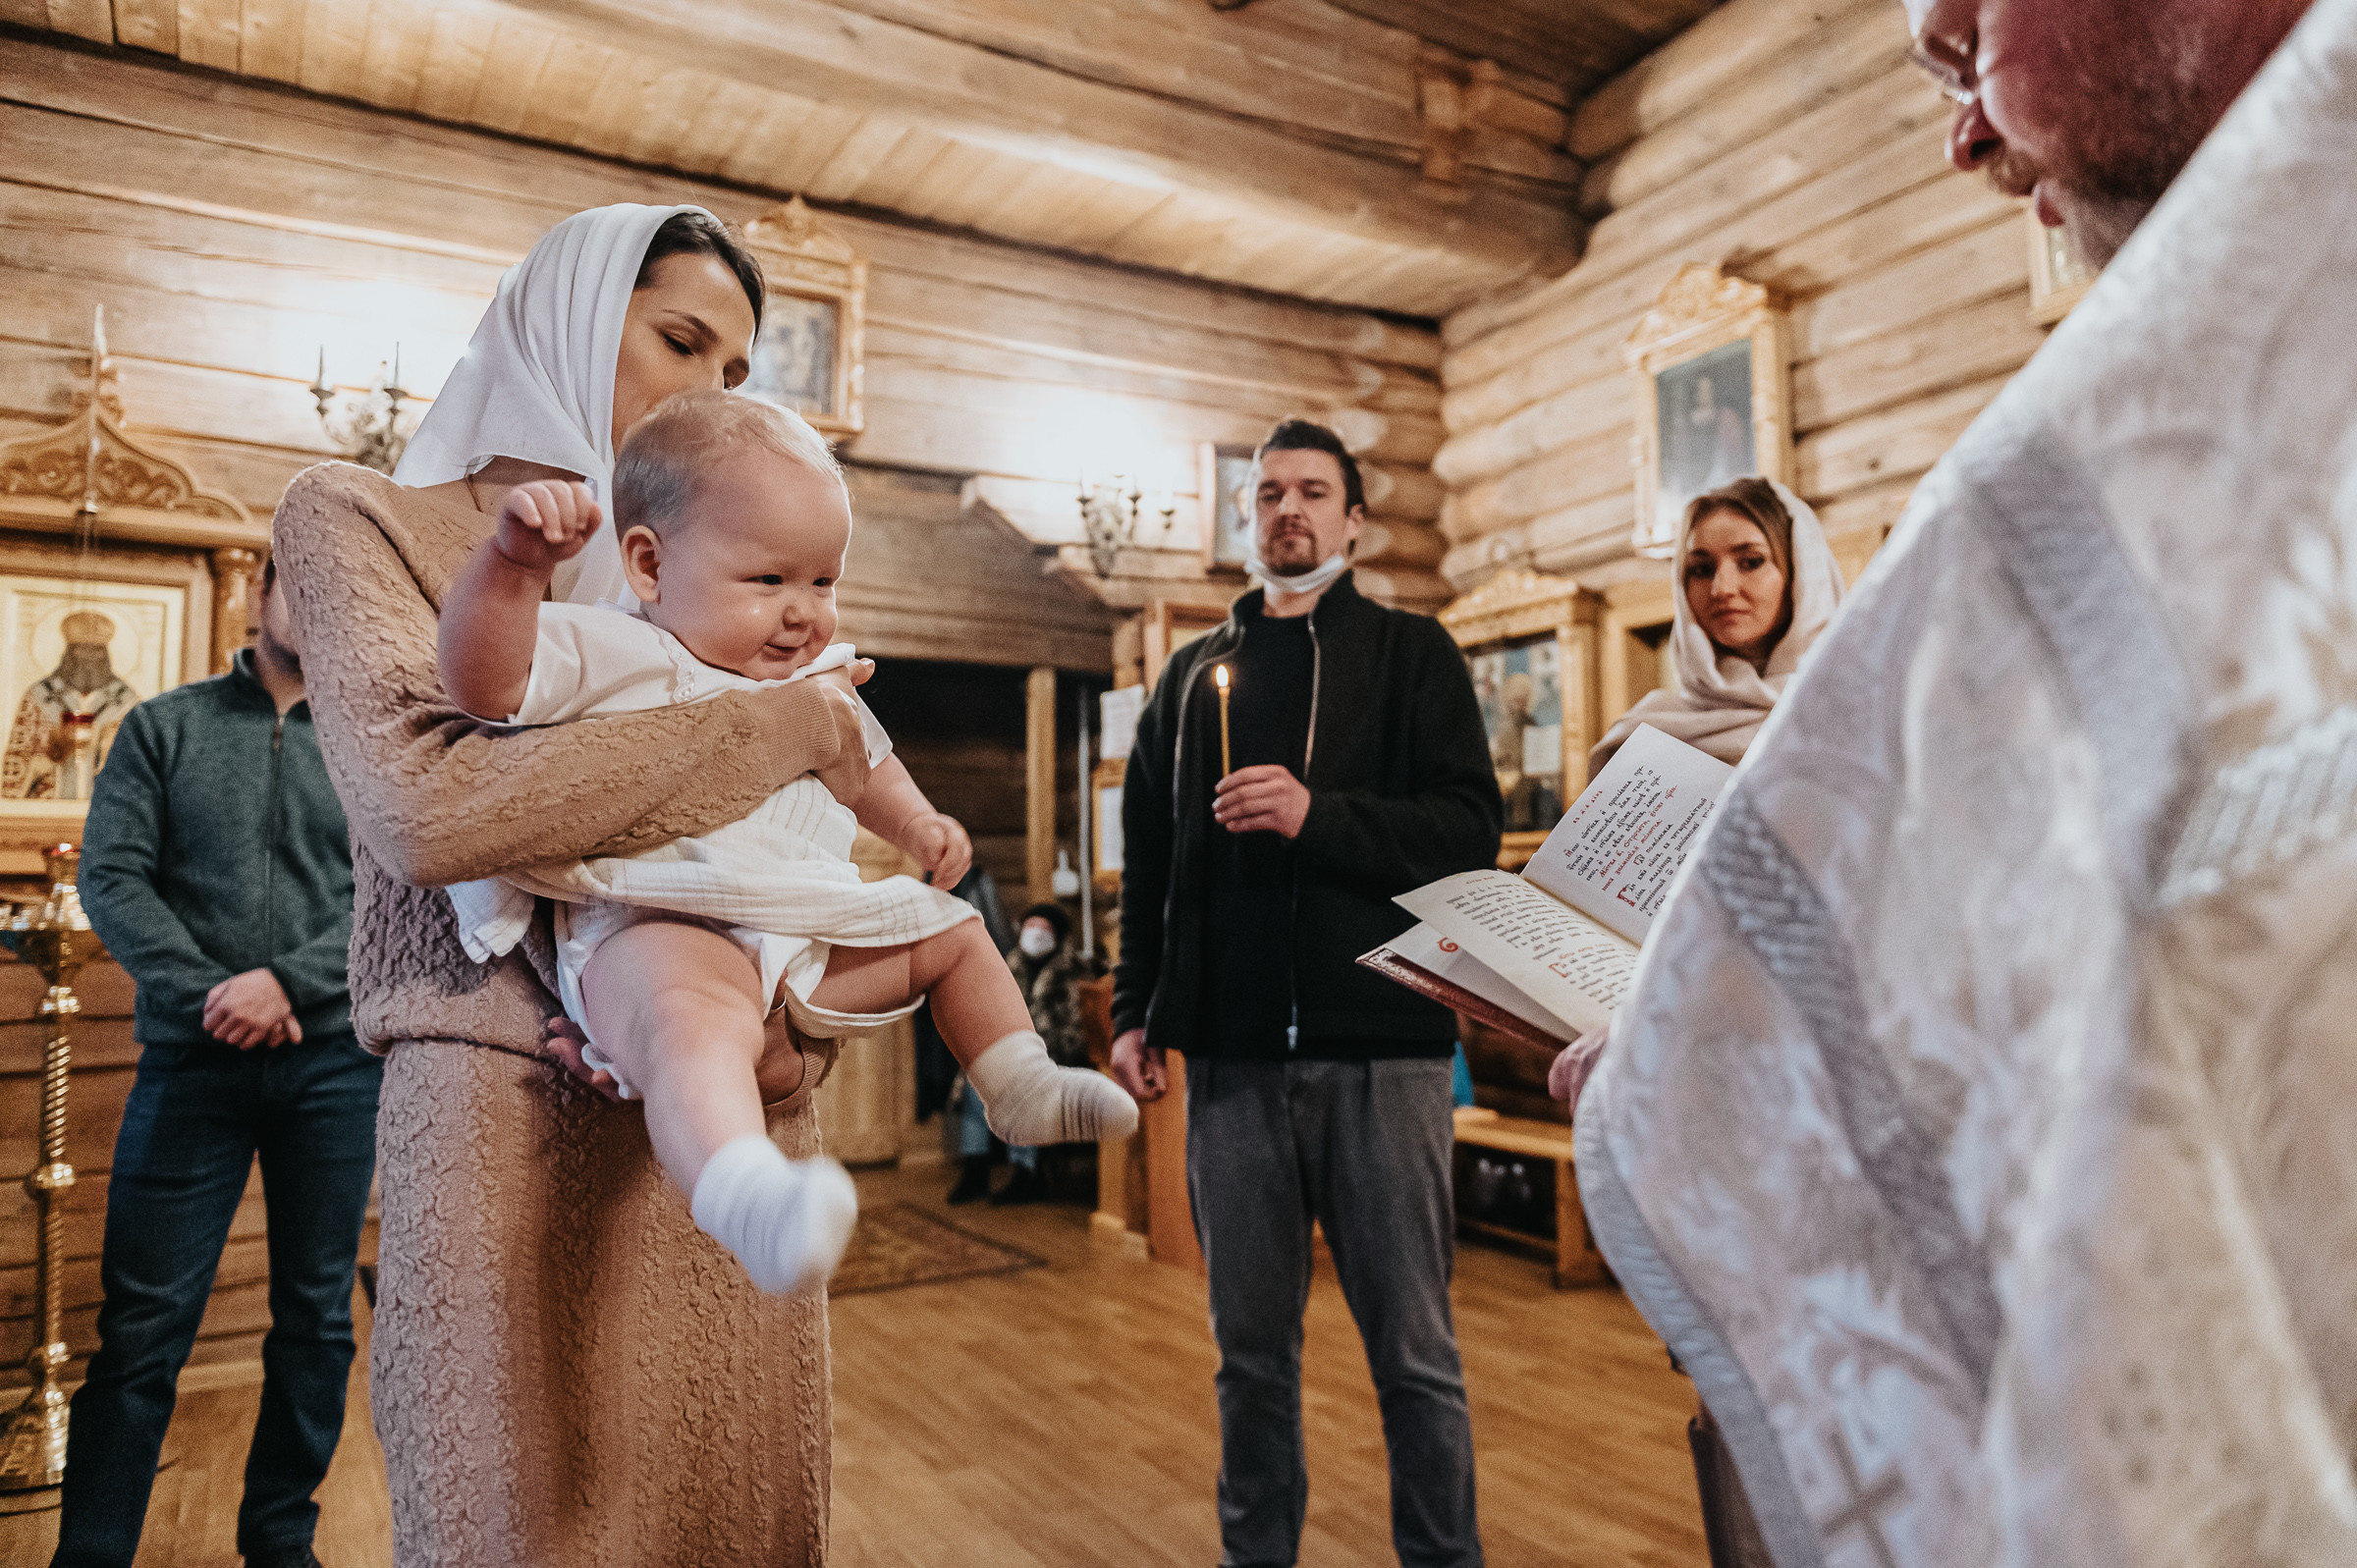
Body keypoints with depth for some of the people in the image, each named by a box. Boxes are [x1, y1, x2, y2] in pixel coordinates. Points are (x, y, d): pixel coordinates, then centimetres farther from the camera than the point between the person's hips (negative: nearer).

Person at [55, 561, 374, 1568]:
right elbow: (110, 876, -2)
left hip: (333, 1061, 1)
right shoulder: (163, 727, 7)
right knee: (142, 1327, 1)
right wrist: (214, 995, -13)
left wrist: (286, 982, -15)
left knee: (317, 1319, 9)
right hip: (192, 1060, -1)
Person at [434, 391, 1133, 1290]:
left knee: (950, 931, 19)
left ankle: (1022, 1090, 31)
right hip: (658, 932, -8)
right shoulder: (610, 657, -6)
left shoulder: (814, 684, 18)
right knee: (696, 1015, -43)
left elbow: (863, 761, 34)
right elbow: (483, 678, -22)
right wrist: (516, 560, -36)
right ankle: (743, 1196, -65)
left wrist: (915, 822, 17)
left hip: (806, 930, 9)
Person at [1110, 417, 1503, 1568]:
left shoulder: (1411, 654, 6)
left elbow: (1470, 830, -6)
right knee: (1251, 1345, 13)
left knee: (1412, 1350, 6)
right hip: (1232, 1053, 3)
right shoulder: (1193, 674, 16)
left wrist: (1317, 814, -18)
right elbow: (1148, 860, 16)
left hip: (1381, 1049, -3)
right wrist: (1135, 1009, 9)